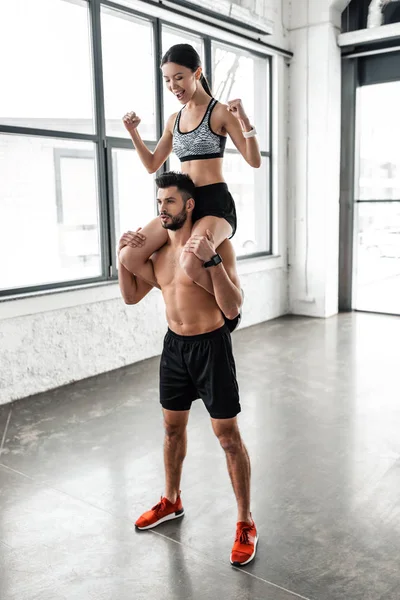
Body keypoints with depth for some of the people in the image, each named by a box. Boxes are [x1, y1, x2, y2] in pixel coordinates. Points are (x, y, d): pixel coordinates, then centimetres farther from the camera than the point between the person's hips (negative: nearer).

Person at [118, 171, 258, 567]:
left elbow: (232, 308, -24)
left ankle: (245, 523, 17)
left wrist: (212, 260, -35)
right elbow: (131, 296, 10)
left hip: (211, 346, -6)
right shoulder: (158, 249, 3)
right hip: (174, 345, 6)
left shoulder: (216, 244, -16)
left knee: (228, 436, 1)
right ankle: (171, 502, 41)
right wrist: (123, 258, -6)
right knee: (173, 427, 19)